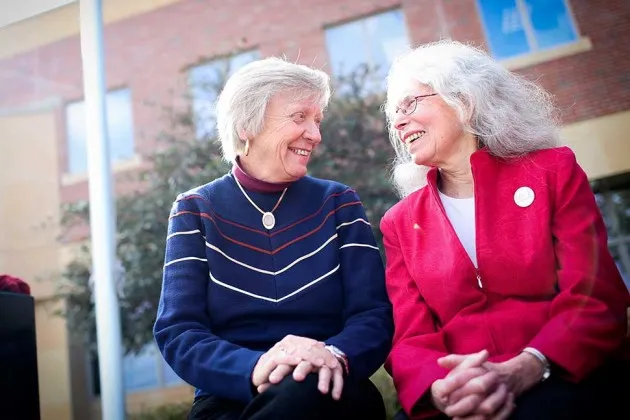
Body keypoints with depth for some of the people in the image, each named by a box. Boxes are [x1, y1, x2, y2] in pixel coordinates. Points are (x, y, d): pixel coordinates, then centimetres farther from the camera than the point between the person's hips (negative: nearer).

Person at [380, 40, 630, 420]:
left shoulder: (552, 170, 7)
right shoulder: (400, 222, 13)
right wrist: (442, 389, -19)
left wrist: (521, 372, -20)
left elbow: (596, 300, -3)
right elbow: (411, 341, 4)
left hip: (561, 382, -1)